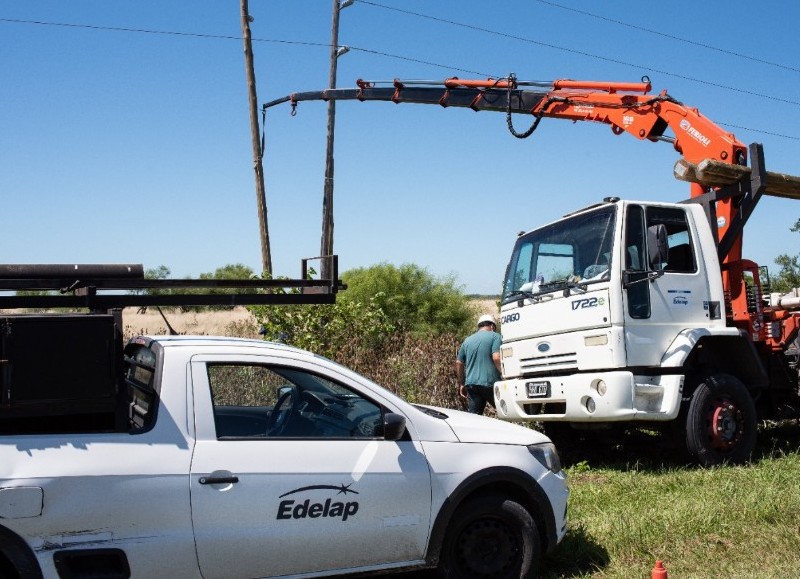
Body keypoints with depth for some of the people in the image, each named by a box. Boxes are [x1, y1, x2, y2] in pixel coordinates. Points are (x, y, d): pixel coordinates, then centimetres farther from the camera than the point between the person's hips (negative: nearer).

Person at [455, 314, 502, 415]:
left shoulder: (467, 340, 18)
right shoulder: (494, 336, 0)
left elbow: (458, 363, 20)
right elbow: (497, 358, -14)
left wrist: (461, 384, 26)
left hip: (471, 384, 5)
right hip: (490, 384, -5)